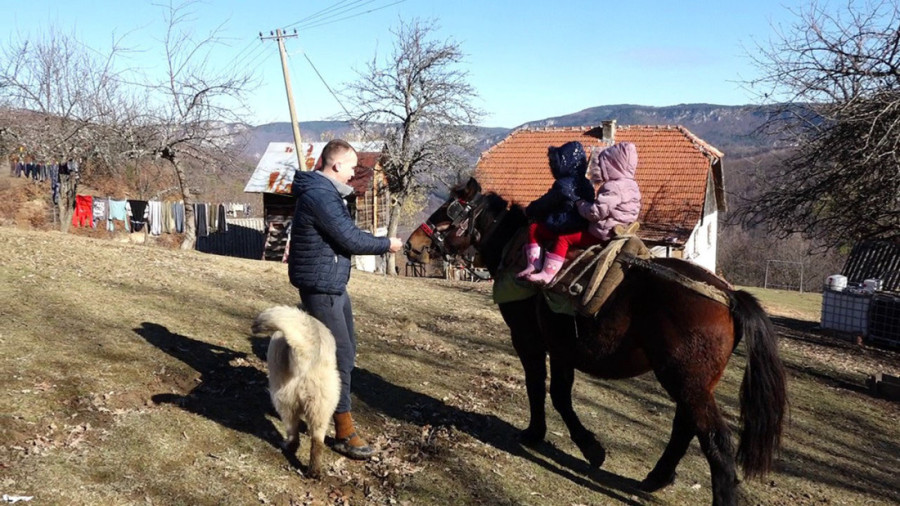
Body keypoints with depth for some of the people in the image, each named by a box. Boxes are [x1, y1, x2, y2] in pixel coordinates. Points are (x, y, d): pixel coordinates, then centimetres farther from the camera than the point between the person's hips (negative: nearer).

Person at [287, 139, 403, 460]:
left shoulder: (326, 192, 14)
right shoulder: (320, 195, -21)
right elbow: (350, 239, -21)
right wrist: (386, 245, -9)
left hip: (333, 283, 11)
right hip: (320, 286, -11)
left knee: (346, 349, 20)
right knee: (340, 355, -7)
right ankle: (344, 433, 1)